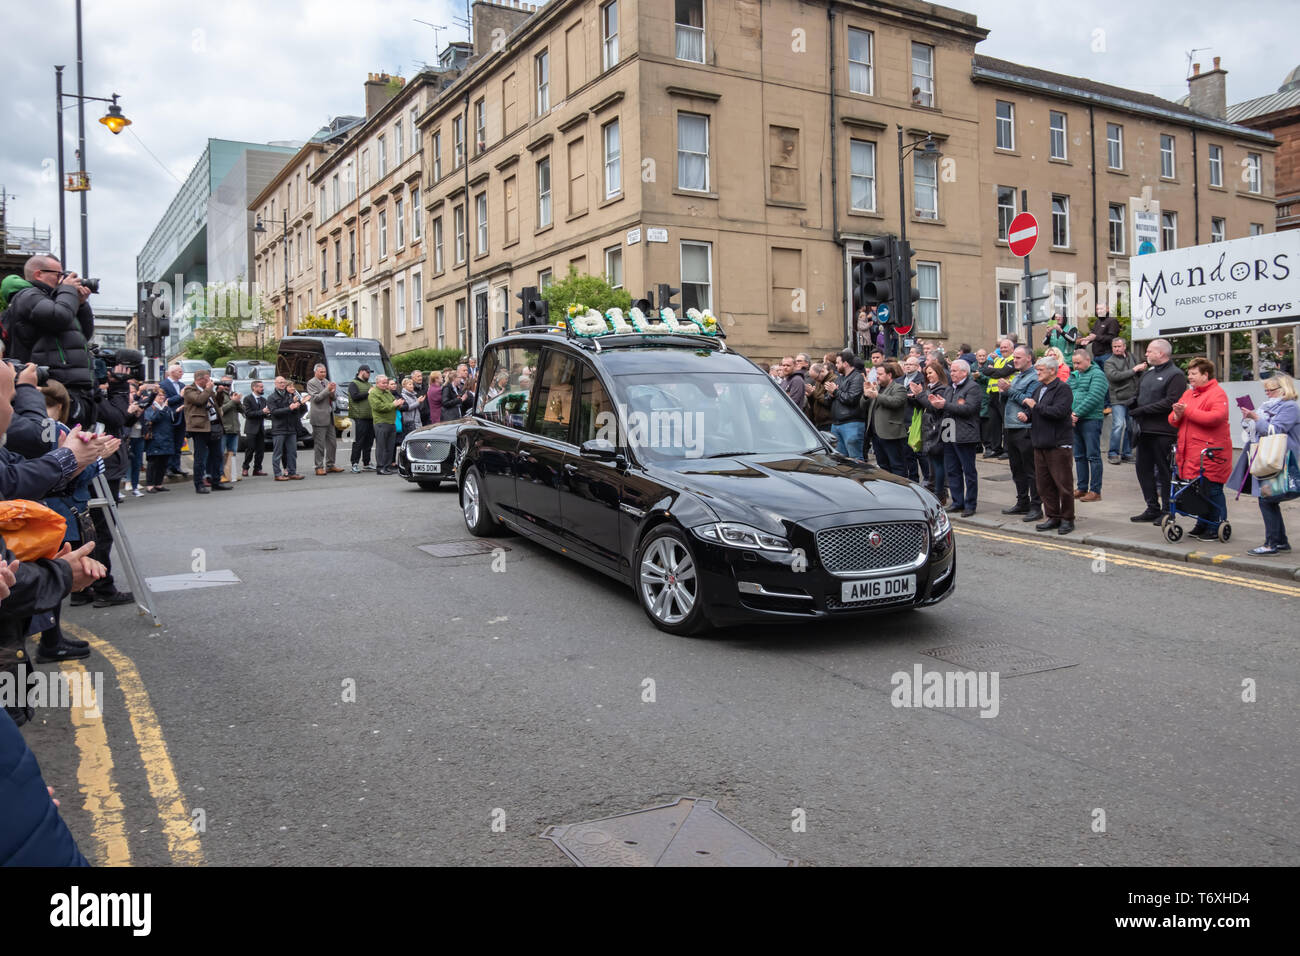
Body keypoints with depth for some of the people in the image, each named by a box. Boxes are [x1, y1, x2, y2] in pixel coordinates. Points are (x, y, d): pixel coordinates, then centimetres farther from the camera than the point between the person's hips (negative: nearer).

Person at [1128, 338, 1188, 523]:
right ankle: (1152, 509, 19)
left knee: (1164, 471, -1)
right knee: (1144, 469, 10)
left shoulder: (1175, 375, -7)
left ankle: (1167, 511, 7)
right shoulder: (1147, 372, 19)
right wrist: (1133, 407, 2)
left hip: (1163, 431, -8)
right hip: (1145, 430, 8)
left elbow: (1171, 402, -18)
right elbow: (1138, 395, 24)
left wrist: (1142, 410, -17)